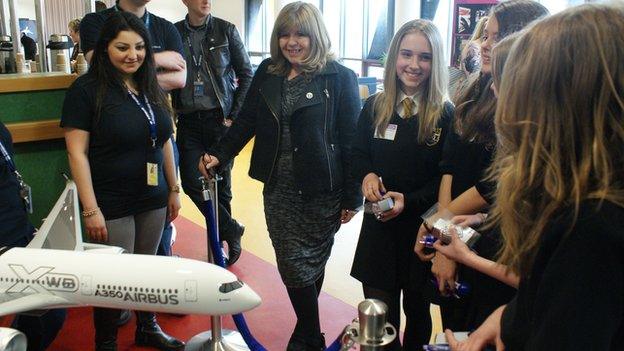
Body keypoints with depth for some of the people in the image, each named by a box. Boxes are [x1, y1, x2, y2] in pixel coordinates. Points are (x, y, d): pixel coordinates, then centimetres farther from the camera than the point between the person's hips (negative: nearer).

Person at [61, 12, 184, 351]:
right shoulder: (86, 89, -11)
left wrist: (173, 189, 14)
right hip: (112, 205, -5)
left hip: (153, 199, 5)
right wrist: (90, 209, -16)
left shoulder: (151, 88, 7)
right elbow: (77, 152, -13)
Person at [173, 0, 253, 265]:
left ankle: (221, 237, 24)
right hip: (188, 121, 2)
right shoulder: (174, 32, 4)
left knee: (221, 182, 5)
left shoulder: (226, 30, 0)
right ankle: (231, 229, 13)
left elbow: (246, 74, 1)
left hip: (220, 118, -2)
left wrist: (234, 116, -4)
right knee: (191, 181, -6)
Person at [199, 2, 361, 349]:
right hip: (278, 188, 4)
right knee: (291, 263, 6)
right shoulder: (267, 73, 7)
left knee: (309, 262, 4)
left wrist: (352, 197, -8)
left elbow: (351, 141, -8)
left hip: (321, 190, -4)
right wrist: (220, 154, -4)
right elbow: (246, 121, 10)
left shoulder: (339, 78, -7)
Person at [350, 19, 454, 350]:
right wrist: (367, 175, -11)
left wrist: (410, 200, -21)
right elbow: (358, 154, 10)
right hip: (378, 225, 2)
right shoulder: (374, 106, 0)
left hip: (422, 227, -2)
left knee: (417, 310, 18)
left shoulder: (446, 114, -10)